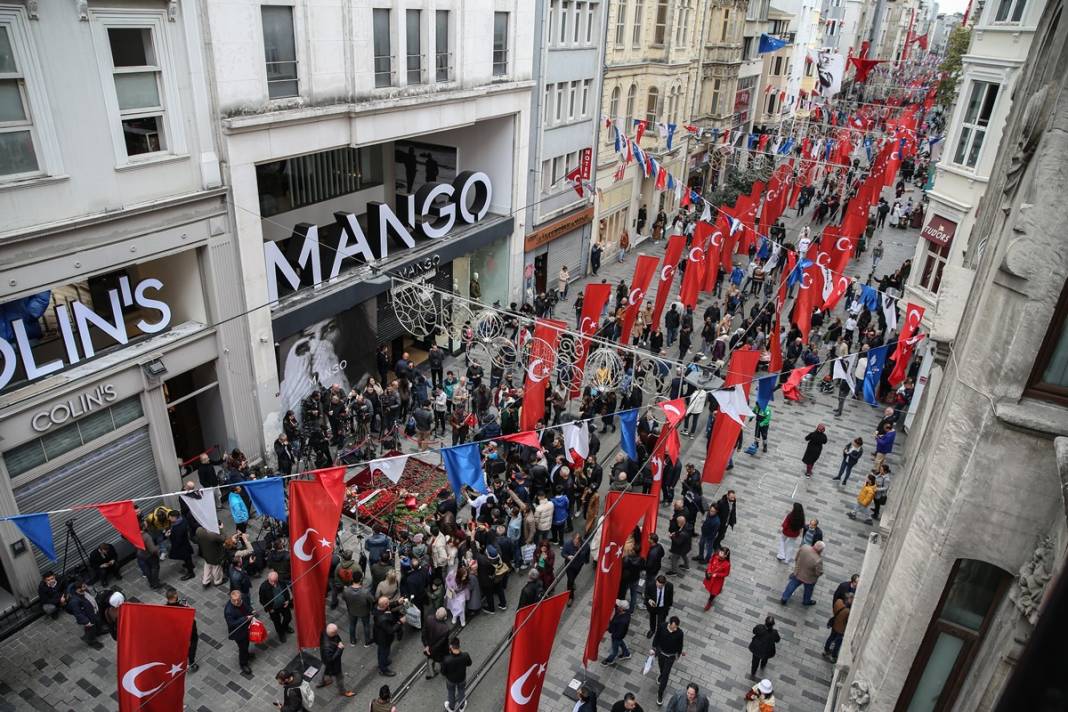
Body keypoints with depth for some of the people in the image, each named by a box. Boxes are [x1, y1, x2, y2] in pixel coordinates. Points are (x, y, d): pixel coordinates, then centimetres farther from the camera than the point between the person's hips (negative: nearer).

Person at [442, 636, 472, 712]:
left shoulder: (446, 660, -40)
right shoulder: (465, 656, -34)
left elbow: (443, 672, -21)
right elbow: (469, 664, -10)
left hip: (450, 679, -1)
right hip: (462, 678, 1)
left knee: (451, 693, 30)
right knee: (461, 691, 32)